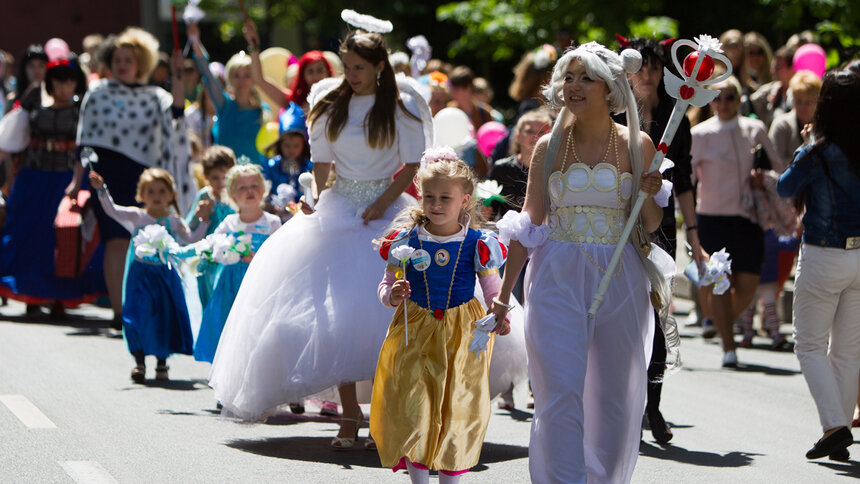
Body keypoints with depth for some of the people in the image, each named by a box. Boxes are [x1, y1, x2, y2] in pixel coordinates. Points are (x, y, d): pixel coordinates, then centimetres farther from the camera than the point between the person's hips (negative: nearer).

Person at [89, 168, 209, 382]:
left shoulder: (174, 222, 7)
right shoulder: (136, 217, 0)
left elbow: (190, 239, 0)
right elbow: (112, 210, -10)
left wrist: (203, 220, -8)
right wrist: (102, 190, -24)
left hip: (165, 274, 2)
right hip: (141, 274, -2)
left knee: (164, 318, 3)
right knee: (139, 317, -7)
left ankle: (162, 364, 17)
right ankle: (139, 363, 5)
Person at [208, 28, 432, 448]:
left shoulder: (401, 106, -2)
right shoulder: (331, 103, 7)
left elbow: (412, 165, -2)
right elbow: (322, 161, 9)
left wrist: (382, 205, -12)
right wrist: (317, 200, -7)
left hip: (386, 208, -3)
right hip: (338, 209, 3)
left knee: (382, 309, -14)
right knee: (332, 310, -8)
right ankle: (349, 413, -5)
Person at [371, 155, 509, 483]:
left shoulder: (477, 244, -2)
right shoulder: (406, 240, 0)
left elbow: (493, 292, 2)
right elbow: (386, 286, 7)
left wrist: (499, 317, -19)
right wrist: (392, 296, -17)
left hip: (461, 336, 0)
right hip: (415, 333, 0)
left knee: (457, 410, 4)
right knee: (412, 407, -5)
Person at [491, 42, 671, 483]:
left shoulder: (636, 145, 3)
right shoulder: (549, 147, 4)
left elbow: (650, 226, 8)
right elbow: (529, 223, 7)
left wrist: (649, 196, -14)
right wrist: (504, 291, 3)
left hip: (619, 280, 1)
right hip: (558, 279, -1)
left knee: (615, 397, 7)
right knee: (560, 392, -12)